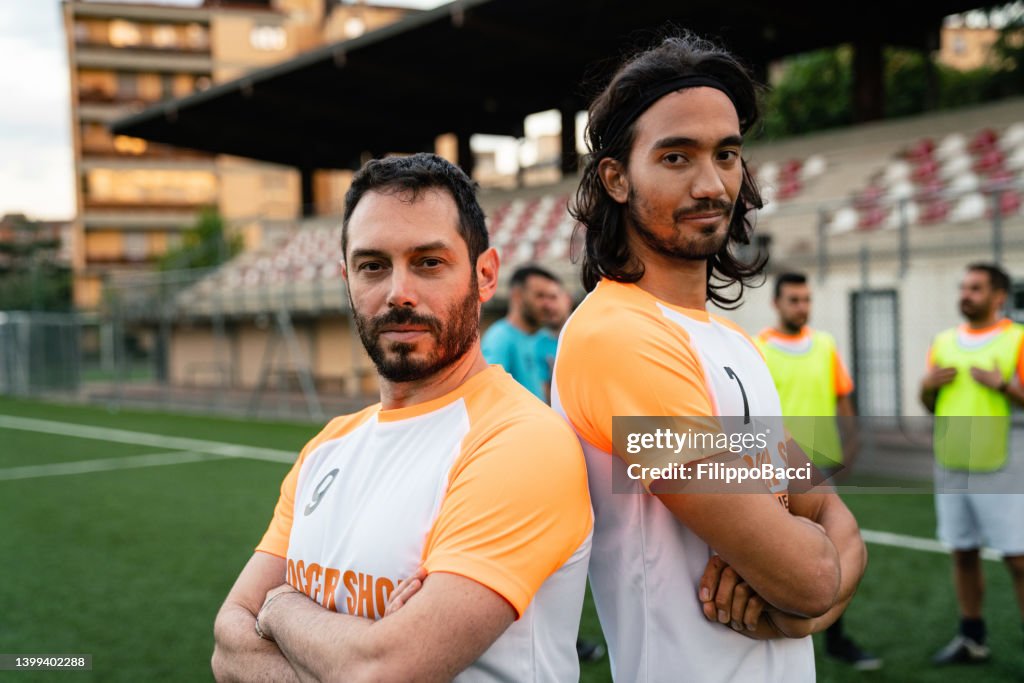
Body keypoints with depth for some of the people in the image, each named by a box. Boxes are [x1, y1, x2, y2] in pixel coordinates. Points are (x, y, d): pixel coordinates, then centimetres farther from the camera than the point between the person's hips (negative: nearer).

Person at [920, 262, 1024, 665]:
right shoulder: (945, 342, 12)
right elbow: (929, 406, 18)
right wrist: (928, 386, -2)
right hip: (951, 468, 5)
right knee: (963, 554, 10)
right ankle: (971, 640, 20)